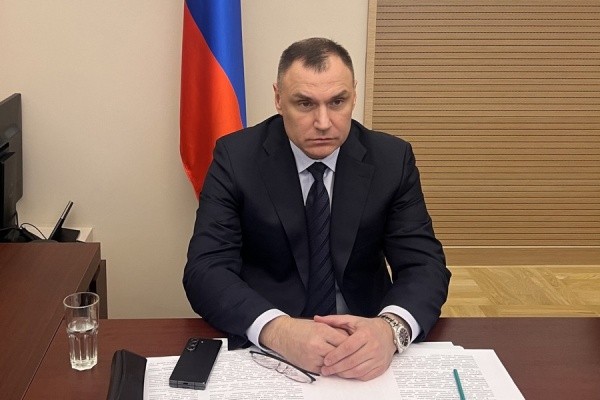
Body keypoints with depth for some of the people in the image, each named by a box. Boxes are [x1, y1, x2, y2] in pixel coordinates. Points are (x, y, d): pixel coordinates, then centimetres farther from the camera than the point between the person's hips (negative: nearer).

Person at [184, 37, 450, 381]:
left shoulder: (392, 159, -3)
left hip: (366, 337, 2)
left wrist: (390, 328, -29)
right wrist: (277, 328, -32)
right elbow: (206, 270, -14)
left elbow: (425, 264, -7)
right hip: (264, 345, -1)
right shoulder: (236, 157, -7)